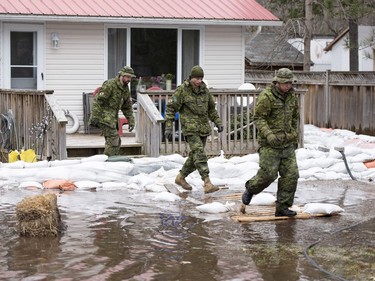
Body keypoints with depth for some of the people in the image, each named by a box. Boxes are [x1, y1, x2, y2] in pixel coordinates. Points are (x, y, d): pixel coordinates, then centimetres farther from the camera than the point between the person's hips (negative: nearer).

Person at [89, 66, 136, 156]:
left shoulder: (125, 89, 12)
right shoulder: (110, 85, -15)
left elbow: (127, 106, 22)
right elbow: (98, 100, -19)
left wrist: (131, 120, 16)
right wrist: (94, 116, -23)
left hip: (113, 117, 9)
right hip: (104, 116, -9)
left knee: (117, 142, 8)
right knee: (113, 139, -15)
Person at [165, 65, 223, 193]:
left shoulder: (204, 89, 10)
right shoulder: (182, 90, -6)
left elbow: (211, 108, 23)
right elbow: (171, 108, -3)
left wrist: (218, 122, 14)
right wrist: (168, 127, -9)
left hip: (204, 128, 6)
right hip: (190, 128, -6)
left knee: (194, 156, 11)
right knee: (199, 154, -18)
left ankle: (181, 177, 30)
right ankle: (207, 183, -25)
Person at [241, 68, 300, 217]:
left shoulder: (292, 95, 11)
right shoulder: (266, 97, -12)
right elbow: (258, 118, -14)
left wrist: (295, 137, 23)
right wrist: (268, 134, -26)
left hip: (288, 143, 7)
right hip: (270, 144, -7)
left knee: (291, 175, 0)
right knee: (268, 173, -9)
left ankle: (282, 207, 8)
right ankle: (250, 189, 22)